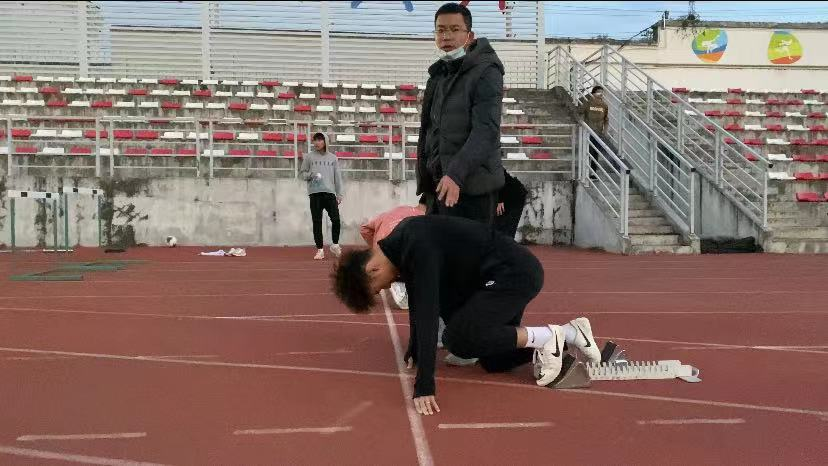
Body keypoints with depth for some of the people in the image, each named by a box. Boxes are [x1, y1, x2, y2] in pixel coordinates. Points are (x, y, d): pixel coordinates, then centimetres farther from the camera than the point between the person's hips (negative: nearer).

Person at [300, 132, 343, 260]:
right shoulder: (309, 157, 10)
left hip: (330, 193, 1)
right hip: (315, 193, -1)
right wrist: (310, 175, -12)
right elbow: (302, 173, 10)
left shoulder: (332, 158, 14)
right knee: (317, 222, -1)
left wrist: (339, 194, 7)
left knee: (336, 219, -7)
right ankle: (320, 250, 5)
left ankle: (335, 245, 15)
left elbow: (337, 176, 13)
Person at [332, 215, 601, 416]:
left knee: (458, 337, -20)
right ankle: (569, 333, 18)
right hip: (508, 275, 10)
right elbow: (417, 303, 18)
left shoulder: (418, 248, -26)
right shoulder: (401, 246, 4)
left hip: (516, 273, -10)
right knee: (493, 362, 10)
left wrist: (424, 386, -33)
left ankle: (545, 337, -6)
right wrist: (413, 351, 25)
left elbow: (427, 314, -32)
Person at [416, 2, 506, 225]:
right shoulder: (438, 75, 19)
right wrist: (424, 182, 17)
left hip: (472, 186, -8)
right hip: (439, 184, 8)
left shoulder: (486, 72, -7)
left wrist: (456, 174, -30)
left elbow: (486, 131, -19)